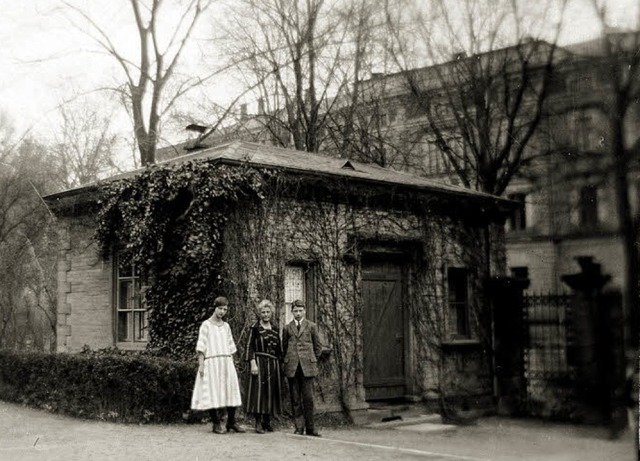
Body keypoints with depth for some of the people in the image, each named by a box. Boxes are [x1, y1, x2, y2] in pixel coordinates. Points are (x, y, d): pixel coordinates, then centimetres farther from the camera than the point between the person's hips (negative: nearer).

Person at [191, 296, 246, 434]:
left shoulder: (226, 326, 15)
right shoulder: (206, 325, 0)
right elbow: (201, 346, -5)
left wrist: (231, 363, 11)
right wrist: (201, 364, -12)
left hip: (227, 362, 5)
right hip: (211, 362, -5)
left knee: (231, 391, 1)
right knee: (213, 393, -5)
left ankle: (231, 422, 7)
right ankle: (216, 424, 1)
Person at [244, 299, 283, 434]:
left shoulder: (275, 328, 13)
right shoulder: (255, 328, -1)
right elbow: (249, 347, -6)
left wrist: (280, 363, 12)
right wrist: (253, 363, -16)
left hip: (273, 364, 5)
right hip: (260, 363, -5)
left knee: (272, 391, 4)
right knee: (259, 390, -10)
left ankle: (267, 422, 12)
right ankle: (258, 423, -9)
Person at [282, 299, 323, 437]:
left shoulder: (312, 326, 8)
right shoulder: (287, 328, 11)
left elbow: (318, 347, 13)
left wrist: (312, 360, 10)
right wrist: (289, 361, 12)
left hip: (307, 367, -1)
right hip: (292, 368, 1)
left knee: (308, 398, -4)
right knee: (295, 399, 1)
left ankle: (310, 428, 3)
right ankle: (299, 427, 7)